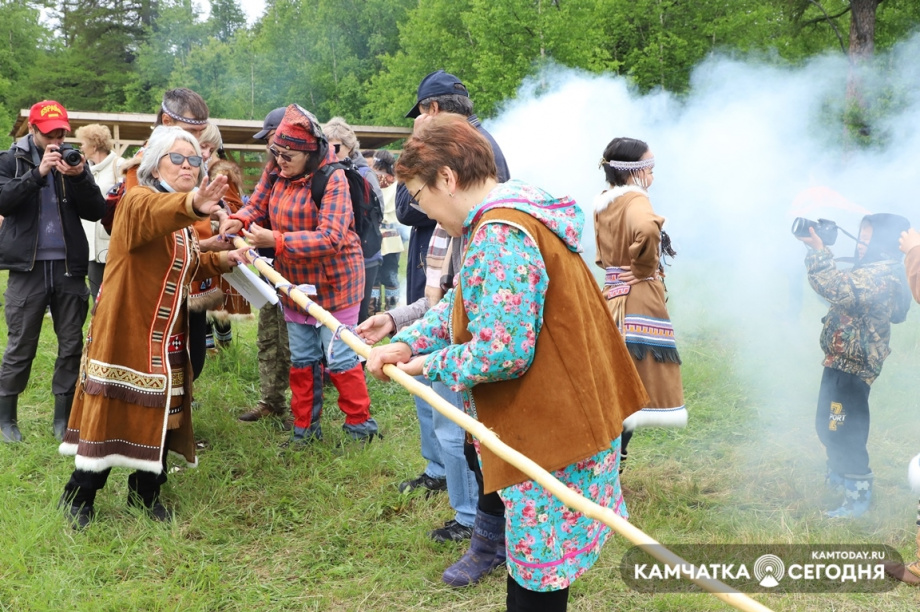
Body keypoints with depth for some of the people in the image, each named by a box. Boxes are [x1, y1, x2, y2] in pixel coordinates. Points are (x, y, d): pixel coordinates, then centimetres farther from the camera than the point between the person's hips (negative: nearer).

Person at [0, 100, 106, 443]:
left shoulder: (74, 162, 9)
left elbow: (96, 211, 1)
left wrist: (80, 177, -15)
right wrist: (38, 173, -21)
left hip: (69, 266, 2)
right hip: (28, 266, -2)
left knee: (71, 346, 5)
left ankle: (63, 419, 16)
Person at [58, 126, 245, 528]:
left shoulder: (182, 220, 13)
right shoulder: (137, 201, -14)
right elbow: (153, 212, -41)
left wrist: (221, 260, 12)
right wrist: (192, 204, -61)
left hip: (168, 336, 8)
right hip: (126, 331, -8)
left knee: (161, 412, 11)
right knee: (112, 413, -3)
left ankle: (146, 492, 27)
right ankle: (78, 498, 13)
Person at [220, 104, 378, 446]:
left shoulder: (332, 179, -22)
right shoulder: (275, 173, -2)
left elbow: (331, 237, -31)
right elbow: (256, 205, 1)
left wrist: (276, 241, -37)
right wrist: (238, 221, -24)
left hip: (334, 282, -6)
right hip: (294, 282, 7)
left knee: (338, 358, -1)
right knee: (302, 359, 13)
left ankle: (360, 425, 15)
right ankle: (306, 427, 25)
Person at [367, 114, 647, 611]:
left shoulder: (498, 235, -23)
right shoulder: (516, 208, 12)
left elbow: (501, 353, -28)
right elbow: (465, 303, 17)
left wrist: (430, 364, -11)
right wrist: (406, 343, 4)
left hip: (550, 428, -11)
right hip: (564, 416, 11)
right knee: (536, 561, 21)